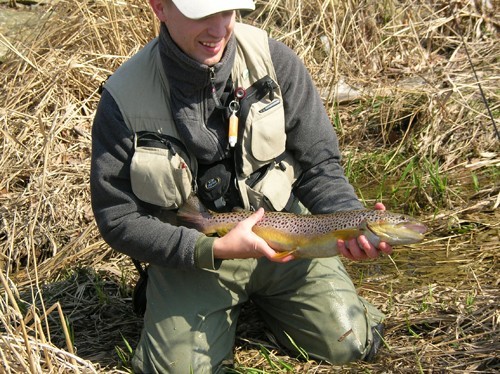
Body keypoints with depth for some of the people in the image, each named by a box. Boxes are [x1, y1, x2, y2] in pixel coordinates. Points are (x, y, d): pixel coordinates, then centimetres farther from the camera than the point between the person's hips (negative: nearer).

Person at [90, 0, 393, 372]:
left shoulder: (272, 58, -15)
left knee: (350, 343, -6)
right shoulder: (124, 99, -19)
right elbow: (118, 220, -13)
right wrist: (214, 249, -24)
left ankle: (262, 297, 22)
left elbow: (318, 164, -8)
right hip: (191, 253, -1)